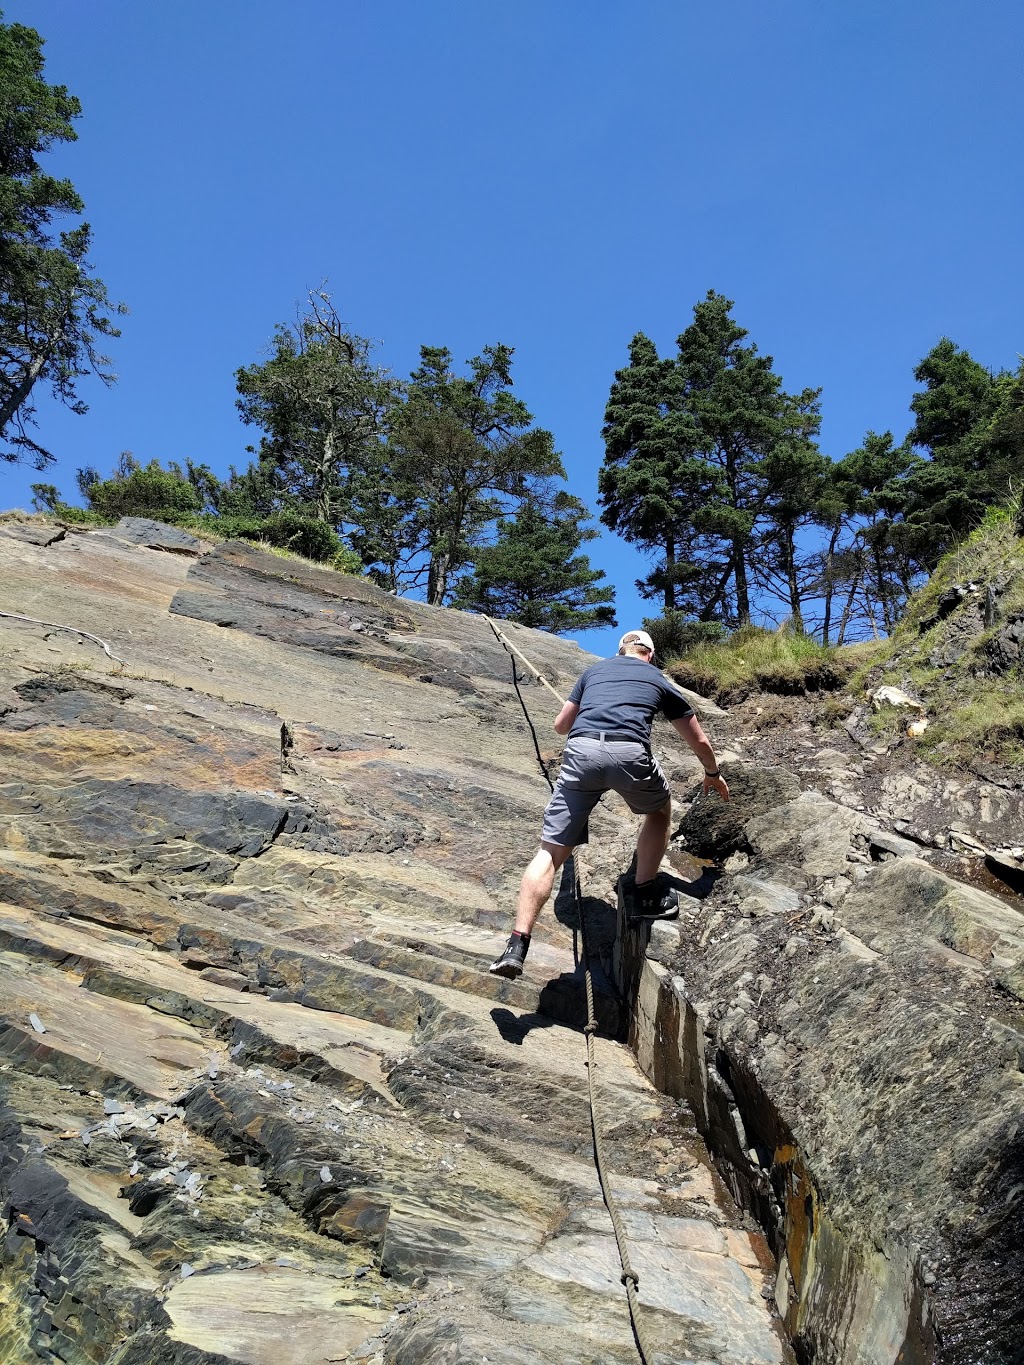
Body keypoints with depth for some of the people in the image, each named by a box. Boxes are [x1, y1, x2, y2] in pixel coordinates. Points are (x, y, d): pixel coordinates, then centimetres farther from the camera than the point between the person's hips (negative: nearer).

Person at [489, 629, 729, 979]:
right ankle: (645, 896, 30)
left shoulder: (594, 670, 31)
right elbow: (699, 742, 35)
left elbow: (561, 724, 37)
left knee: (550, 852, 3)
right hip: (630, 754, -1)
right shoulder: (660, 680, 28)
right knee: (659, 811, 32)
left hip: (581, 752, 1)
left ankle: (517, 946, -6)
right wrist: (713, 774, 54)